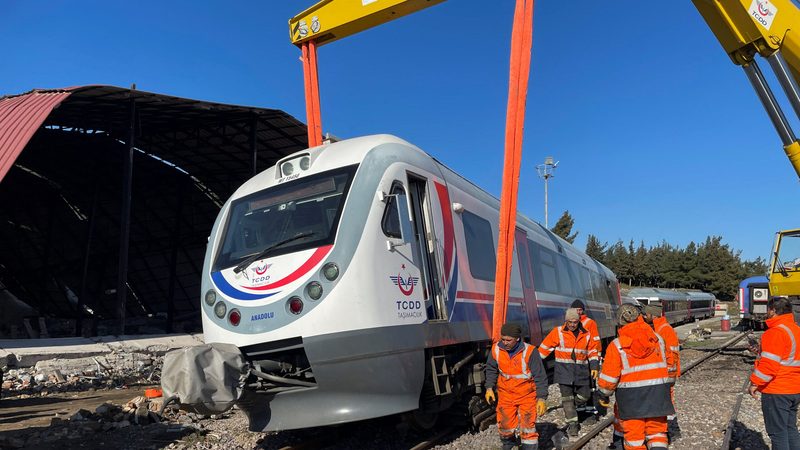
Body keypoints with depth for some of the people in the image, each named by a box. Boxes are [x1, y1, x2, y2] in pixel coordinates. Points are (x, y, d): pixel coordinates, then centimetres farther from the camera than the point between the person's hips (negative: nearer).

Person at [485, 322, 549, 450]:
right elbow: (491, 370, 8)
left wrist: (542, 398, -15)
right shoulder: (496, 350, -10)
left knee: (528, 425, -4)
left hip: (527, 395, -3)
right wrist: (489, 388, 3)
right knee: (504, 424, 11)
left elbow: (540, 376, -14)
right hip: (505, 394, 3)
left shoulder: (529, 351, -22)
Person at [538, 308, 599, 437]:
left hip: (581, 370, 3)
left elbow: (592, 351, 15)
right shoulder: (558, 332, -3)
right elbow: (545, 347, 1)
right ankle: (572, 423, 8)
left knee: (585, 395, 9)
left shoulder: (586, 334, 6)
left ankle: (570, 407, 36)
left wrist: (594, 366, 3)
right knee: (567, 396, -2)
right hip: (564, 369, -3)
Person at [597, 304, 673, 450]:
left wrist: (603, 395, 4)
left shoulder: (617, 346, -10)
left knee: (633, 434, 9)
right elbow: (668, 361, 11)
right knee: (657, 430, 15)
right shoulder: (657, 338, 1)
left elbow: (609, 376, -11)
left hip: (631, 396, -3)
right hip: (657, 393, 3)